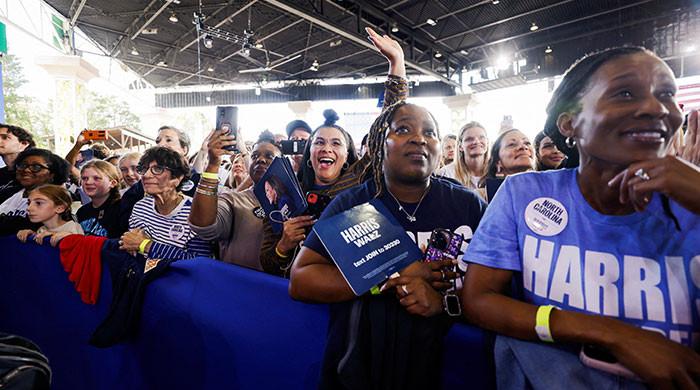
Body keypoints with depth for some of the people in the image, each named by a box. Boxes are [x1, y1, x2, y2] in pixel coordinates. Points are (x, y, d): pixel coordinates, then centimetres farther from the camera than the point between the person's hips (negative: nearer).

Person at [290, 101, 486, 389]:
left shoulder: (470, 205, -3)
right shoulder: (351, 204, -6)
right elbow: (300, 281, -13)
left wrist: (446, 300, -24)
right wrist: (396, 278, -21)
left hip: (442, 366, 2)